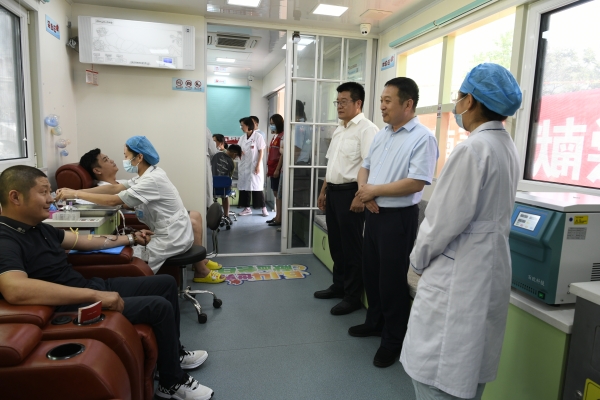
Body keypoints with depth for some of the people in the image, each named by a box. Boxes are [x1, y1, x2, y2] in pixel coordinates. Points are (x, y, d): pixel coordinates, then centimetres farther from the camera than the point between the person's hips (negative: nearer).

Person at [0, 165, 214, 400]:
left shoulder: (37, 228, 9)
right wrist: (95, 295, -38)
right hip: (74, 307, -10)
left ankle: (174, 352, 28)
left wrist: (130, 238, 28)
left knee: (167, 283, 11)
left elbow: (83, 241, 21)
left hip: (93, 287, 10)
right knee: (160, 307, -19)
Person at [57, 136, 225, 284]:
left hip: (172, 238, -9)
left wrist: (75, 194, -15)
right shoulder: (148, 174, 8)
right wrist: (75, 191, -2)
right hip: (176, 233, 9)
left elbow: (113, 200, -23)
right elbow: (114, 188, 4)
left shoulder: (151, 180, -23)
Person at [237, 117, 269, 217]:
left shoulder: (258, 136, -7)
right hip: (243, 166, 6)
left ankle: (264, 208, 8)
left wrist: (258, 165, -14)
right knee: (244, 186, 5)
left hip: (254, 166, -6)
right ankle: (247, 208, 14)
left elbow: (261, 152, -9)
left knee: (257, 187, -3)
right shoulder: (242, 138, 9)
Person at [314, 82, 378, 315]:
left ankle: (353, 296, 16)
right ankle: (339, 285, 33)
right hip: (333, 192, 9)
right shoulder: (339, 130, 16)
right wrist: (323, 191, 19)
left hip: (349, 193, -9)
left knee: (351, 247, 2)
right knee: (336, 244, 17)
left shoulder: (366, 129, -13)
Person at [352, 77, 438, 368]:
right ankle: (375, 322, 40)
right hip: (373, 213, 8)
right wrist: (363, 190, -8)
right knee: (371, 272, 18)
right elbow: (365, 167, 14)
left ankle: (394, 339, 23)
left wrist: (374, 190, -16)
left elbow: (416, 183, -23)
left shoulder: (422, 138, -14)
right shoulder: (381, 134, 10)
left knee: (392, 279, 4)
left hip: (398, 216, -8)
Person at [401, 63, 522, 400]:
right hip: (490, 267, 10)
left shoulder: (473, 148, -20)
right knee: (469, 368, 23)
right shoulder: (508, 147, 9)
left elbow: (445, 219, -20)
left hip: (458, 274, -10)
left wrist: (419, 260, -3)